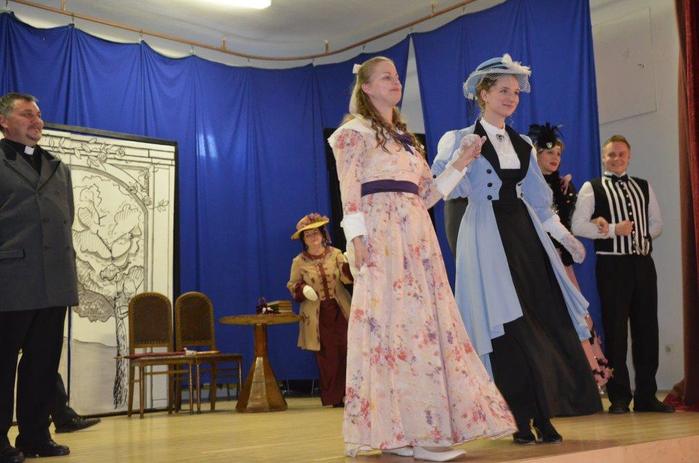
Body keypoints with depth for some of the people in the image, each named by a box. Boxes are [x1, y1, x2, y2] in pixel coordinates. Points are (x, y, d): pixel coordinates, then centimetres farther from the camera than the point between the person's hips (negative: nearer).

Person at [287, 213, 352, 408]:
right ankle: (333, 398, 10)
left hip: (340, 312, 1)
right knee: (327, 357, 1)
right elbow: (292, 286, 9)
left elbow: (347, 278, -7)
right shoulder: (299, 262, 2)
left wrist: (349, 263, -27)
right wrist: (303, 290, -13)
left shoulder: (335, 254, 3)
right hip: (317, 317, -1)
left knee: (346, 352, -5)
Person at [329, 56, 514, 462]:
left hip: (417, 235, 8)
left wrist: (461, 163, 14)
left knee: (425, 320, 2)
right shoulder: (354, 132, 3)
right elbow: (350, 192, -7)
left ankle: (411, 430, 6)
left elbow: (427, 194, 20)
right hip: (381, 234, -8)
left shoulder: (406, 136, 25)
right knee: (393, 320, -10)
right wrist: (357, 238, -18)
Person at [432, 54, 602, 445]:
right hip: (487, 235, -5)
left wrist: (565, 236, 19)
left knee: (544, 321, -2)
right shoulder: (461, 140, 2)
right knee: (506, 327, -8)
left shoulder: (523, 145, 18)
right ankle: (521, 419, 0)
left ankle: (544, 417, 4)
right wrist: (462, 160, -21)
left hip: (525, 235, 5)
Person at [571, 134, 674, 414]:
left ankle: (646, 396, 15)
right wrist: (614, 230, -13)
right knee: (616, 330, -2)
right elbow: (578, 226, -6)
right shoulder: (592, 188, 4)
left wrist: (635, 233, 0)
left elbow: (657, 224, 17)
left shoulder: (643, 187, 17)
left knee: (647, 328, 5)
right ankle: (619, 398, 7)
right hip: (612, 265, -4)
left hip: (643, 263, 4)